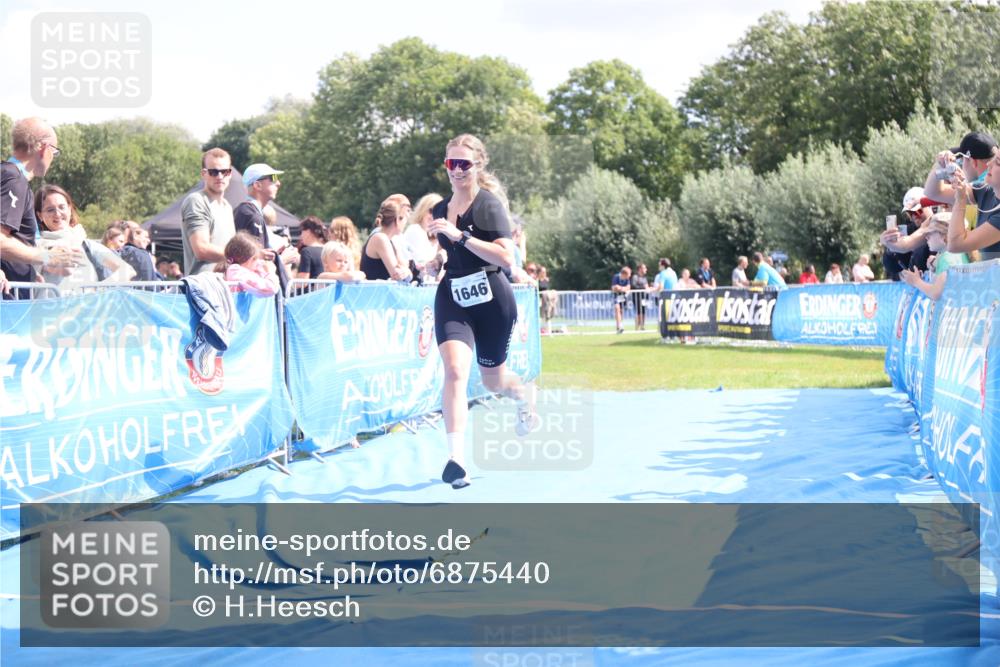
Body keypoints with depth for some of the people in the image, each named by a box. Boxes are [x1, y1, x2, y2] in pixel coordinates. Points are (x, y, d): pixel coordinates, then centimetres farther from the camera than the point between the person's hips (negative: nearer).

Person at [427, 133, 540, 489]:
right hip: (452, 298, 4)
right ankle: (456, 459, -29)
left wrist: (459, 235, -27)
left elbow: (506, 257, -23)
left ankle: (525, 394, 52)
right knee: (455, 369, -21)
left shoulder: (489, 204, -10)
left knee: (492, 379, 13)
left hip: (491, 299, -4)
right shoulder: (441, 209, 9)